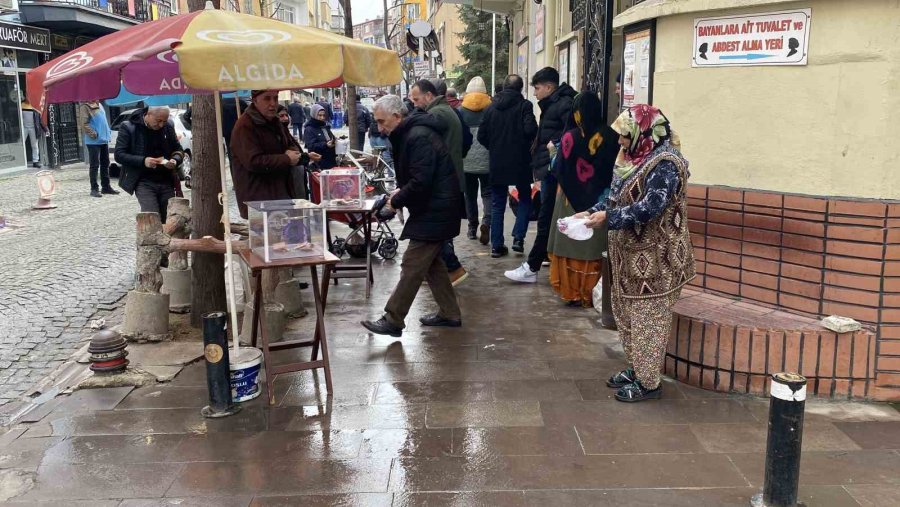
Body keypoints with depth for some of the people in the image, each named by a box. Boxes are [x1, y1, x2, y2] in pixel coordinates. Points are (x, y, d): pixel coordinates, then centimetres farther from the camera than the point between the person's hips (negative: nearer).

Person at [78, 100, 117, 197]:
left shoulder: (99, 105, 14)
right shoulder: (85, 106, -11)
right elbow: (83, 124, -17)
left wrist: (107, 133, 12)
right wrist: (93, 134, -18)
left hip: (104, 139, 8)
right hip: (93, 141, -8)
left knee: (105, 164, 12)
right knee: (94, 165, -4)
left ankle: (106, 186, 21)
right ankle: (94, 189, 2)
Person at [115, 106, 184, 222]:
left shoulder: (168, 126, 6)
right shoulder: (128, 127, -6)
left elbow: (178, 149, 16)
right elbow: (119, 155, -8)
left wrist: (175, 160, -8)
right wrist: (143, 161, -22)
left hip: (167, 181, 4)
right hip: (143, 182, -4)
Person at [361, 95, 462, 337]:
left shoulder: (419, 137, -21)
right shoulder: (411, 133, 12)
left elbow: (421, 182, -27)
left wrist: (396, 201, -13)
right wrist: (401, 192, 5)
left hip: (434, 212, -11)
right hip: (435, 209, 11)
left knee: (412, 266, -5)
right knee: (430, 262, 17)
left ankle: (393, 320, 3)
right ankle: (449, 314, 25)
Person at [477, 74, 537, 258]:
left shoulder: (491, 108, 4)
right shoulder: (524, 105, -8)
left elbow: (482, 136, 2)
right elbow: (530, 129, -19)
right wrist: (529, 144, 2)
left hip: (497, 163, 3)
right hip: (520, 162, -3)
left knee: (497, 205, 10)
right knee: (525, 199, 15)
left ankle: (497, 245, 10)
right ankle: (518, 238, 2)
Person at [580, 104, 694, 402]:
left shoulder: (664, 164, -19)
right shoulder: (634, 160, 10)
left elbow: (650, 207, -26)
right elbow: (615, 197, 14)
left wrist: (608, 218, -22)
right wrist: (592, 212, -1)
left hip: (653, 257, -10)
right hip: (630, 254, 10)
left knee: (648, 319, -1)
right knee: (627, 315, 18)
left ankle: (648, 382, 9)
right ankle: (636, 368, 32)